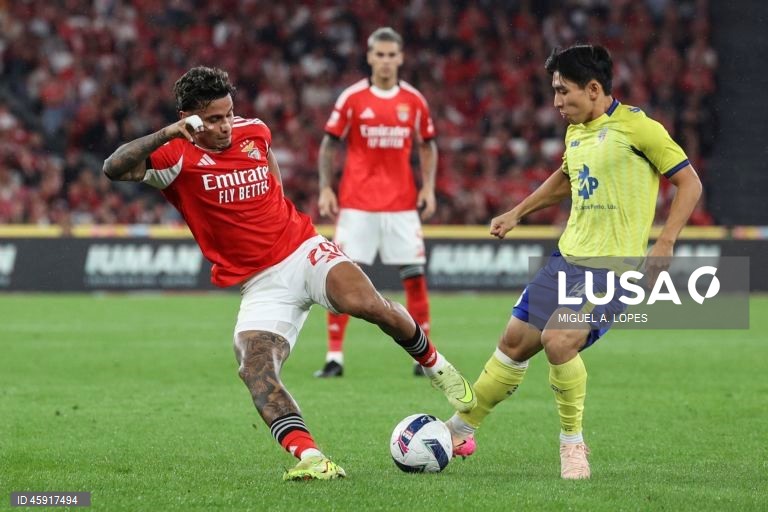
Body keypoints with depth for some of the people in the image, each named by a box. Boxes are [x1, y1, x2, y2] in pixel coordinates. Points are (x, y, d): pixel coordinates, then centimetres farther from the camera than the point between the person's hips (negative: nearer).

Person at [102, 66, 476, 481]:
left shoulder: (255, 132, 6)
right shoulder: (177, 158, -7)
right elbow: (114, 168, -24)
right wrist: (170, 133, -33)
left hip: (304, 251, 2)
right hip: (260, 286, -2)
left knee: (367, 303, -25)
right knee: (255, 370, -26)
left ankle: (433, 363, 2)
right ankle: (311, 459, -38)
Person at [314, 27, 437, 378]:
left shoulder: (414, 100, 5)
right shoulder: (352, 98, -2)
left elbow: (427, 146, 15)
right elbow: (329, 145, 3)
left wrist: (428, 187, 4)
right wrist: (325, 188, -7)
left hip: (402, 202, 2)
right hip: (357, 201, -2)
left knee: (415, 276, 1)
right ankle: (334, 357, 0)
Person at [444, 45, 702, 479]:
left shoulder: (637, 127, -12)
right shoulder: (576, 132, 11)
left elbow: (689, 183, -9)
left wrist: (665, 243, -17)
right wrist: (516, 214, 29)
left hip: (613, 267, -7)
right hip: (568, 258, 7)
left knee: (559, 342, -24)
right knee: (517, 341, 8)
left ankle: (573, 441, -3)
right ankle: (462, 427, 23)